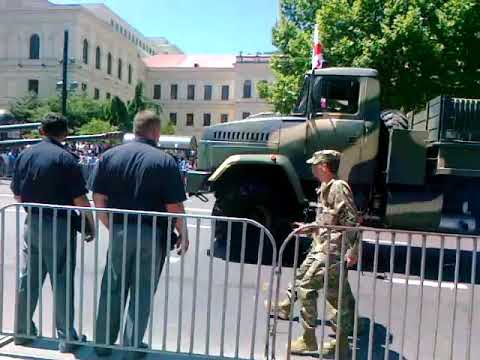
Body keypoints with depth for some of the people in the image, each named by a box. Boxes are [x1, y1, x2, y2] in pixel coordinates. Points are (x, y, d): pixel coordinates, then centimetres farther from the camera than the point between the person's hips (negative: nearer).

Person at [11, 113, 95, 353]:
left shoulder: (25, 155, 4)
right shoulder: (65, 158, -13)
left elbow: (18, 195, 10)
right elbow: (80, 199, -15)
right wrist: (91, 224, -4)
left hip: (32, 223, 6)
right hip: (59, 225, -5)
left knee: (28, 278, 16)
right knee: (62, 281, 3)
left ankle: (22, 331, 29)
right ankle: (66, 337, 11)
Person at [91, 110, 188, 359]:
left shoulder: (109, 156, 2)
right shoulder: (165, 161, -8)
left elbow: (99, 199, 0)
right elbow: (174, 207, -11)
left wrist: (112, 227, 10)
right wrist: (183, 234, 2)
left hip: (118, 232, 3)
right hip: (152, 235, -2)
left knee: (112, 289, 17)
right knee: (141, 293, 10)